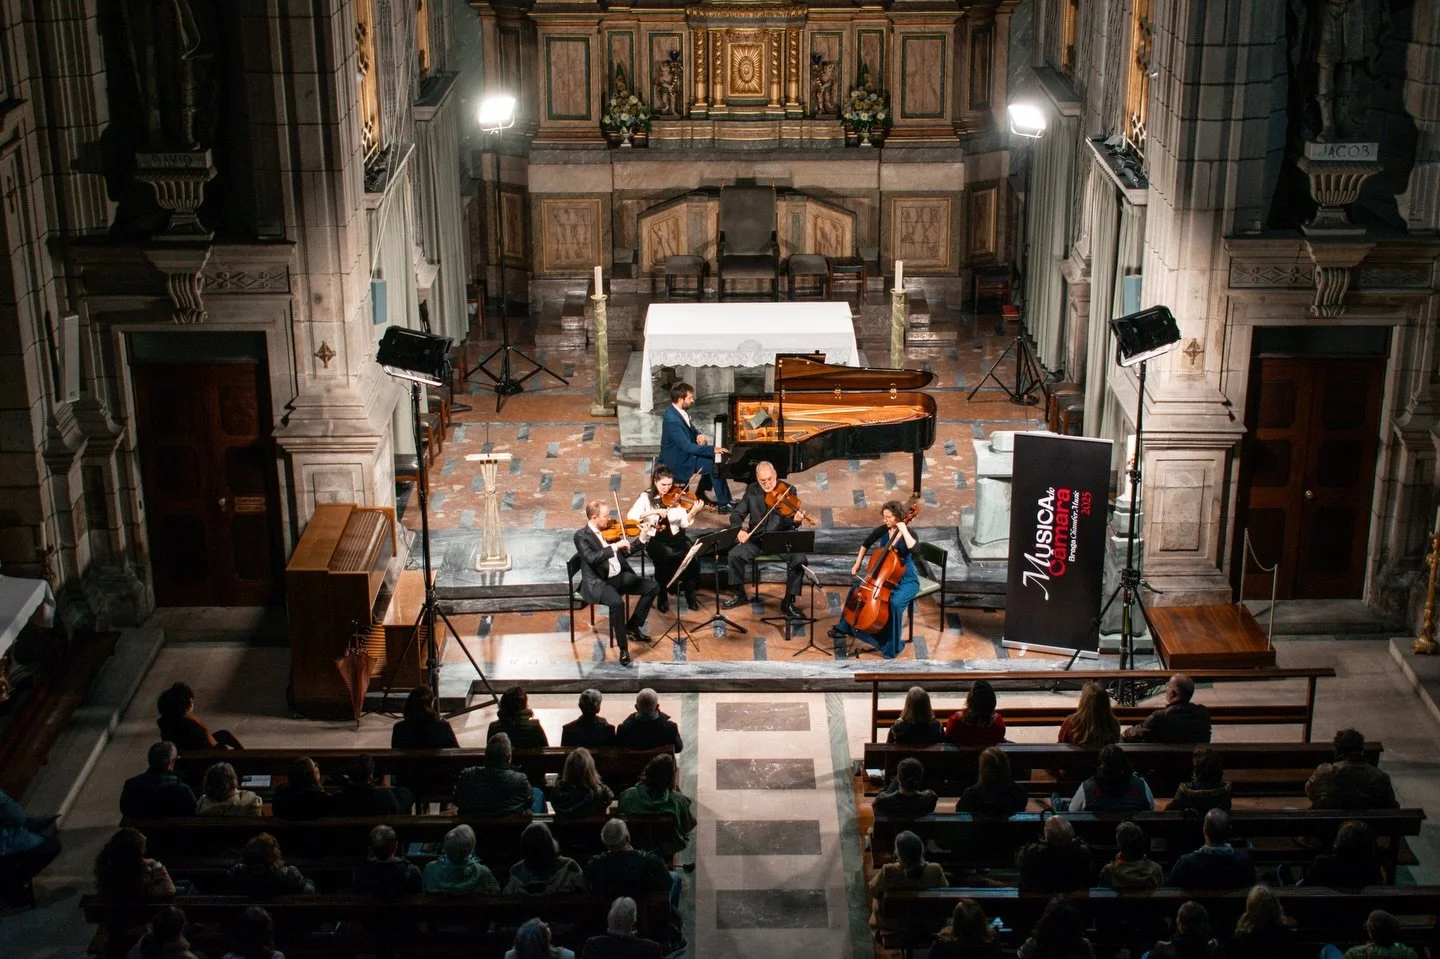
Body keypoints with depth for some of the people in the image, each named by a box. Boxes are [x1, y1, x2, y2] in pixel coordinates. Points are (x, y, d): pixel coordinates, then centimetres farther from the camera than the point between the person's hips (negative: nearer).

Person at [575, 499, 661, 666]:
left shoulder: (608, 530, 7)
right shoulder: (581, 535, -14)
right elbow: (591, 558, -32)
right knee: (617, 602, -36)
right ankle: (623, 647, -19)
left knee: (653, 586, 1)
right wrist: (615, 546, -33)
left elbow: (628, 550, 17)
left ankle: (632, 626, 12)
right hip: (597, 583, -8)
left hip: (618, 576, 8)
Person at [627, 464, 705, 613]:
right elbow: (631, 516, -16)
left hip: (675, 537, 2)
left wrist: (693, 512, -20)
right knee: (667, 556, -33)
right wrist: (654, 511, -23)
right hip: (654, 540, -2)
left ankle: (690, 592, -5)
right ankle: (662, 596, -10)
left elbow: (683, 522, -1)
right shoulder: (646, 497, -1)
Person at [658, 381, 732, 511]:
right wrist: (713, 450, -31)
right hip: (678, 462, -10)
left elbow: (690, 427, 17)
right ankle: (724, 503, -2)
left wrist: (699, 435, -5)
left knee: (711, 461, 13)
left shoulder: (680, 411, -2)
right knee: (715, 465, -13)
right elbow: (688, 447, -33)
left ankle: (699, 496, 20)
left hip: (684, 453, 10)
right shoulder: (672, 420, -31)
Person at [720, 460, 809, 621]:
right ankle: (739, 595, 2)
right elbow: (737, 514, 5)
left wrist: (796, 520, -36)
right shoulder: (752, 490, 3)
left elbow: (789, 521, -11)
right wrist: (739, 529, -17)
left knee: (800, 559, -29)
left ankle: (789, 602, -12)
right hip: (757, 537, 2)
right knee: (734, 555, -23)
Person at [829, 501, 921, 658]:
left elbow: (914, 548, -42)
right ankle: (844, 627, 25)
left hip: (906, 580, -7)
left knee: (895, 603, -33)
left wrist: (904, 531, -36)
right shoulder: (882, 530, -3)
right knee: (856, 589, 3)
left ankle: (893, 646, -17)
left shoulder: (909, 533, -18)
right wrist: (857, 564, 13)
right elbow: (866, 544, 14)